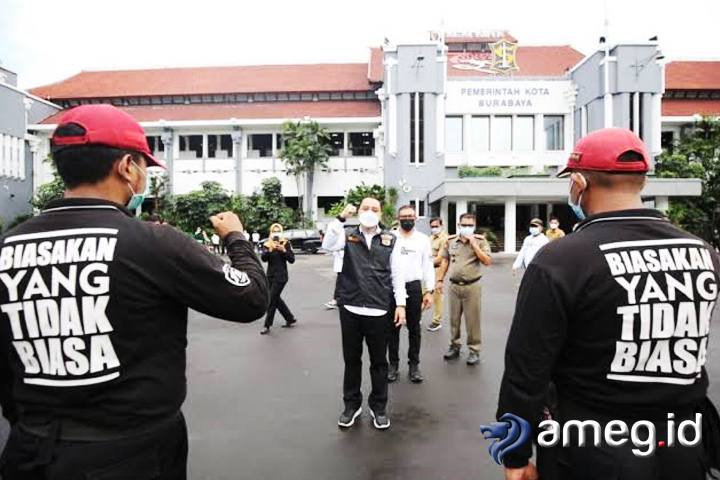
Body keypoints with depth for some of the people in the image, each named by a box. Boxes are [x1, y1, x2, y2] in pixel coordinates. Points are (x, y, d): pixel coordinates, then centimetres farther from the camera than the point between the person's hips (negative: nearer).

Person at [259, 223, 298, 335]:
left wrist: (284, 250, -20)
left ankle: (267, 325, 1)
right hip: (270, 275, 5)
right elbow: (263, 258, -8)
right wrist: (270, 250, -23)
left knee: (272, 300, -7)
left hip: (281, 276, -5)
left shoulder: (286, 243, -3)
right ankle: (290, 318, 27)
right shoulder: (267, 244, 6)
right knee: (276, 299, 11)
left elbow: (292, 260, -7)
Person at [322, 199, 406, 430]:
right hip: (350, 309, 0)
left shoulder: (390, 240, 4)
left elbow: (397, 273, 3)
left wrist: (400, 304, -3)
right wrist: (341, 218, -19)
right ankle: (351, 404, 30)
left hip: (379, 310, 0)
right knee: (351, 359, 13)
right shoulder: (348, 236, 5)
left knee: (379, 361, 11)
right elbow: (327, 245, -15)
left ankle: (378, 406, 28)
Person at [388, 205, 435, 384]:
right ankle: (393, 364, 20)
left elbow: (428, 266, 4)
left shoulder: (423, 239, 4)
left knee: (414, 328, 8)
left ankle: (414, 365, 18)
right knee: (393, 328, 8)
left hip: (414, 287, 1)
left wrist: (429, 291, -2)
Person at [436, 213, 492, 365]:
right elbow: (445, 261, 13)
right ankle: (454, 346, 26)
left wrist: (474, 244, -17)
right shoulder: (450, 241, 6)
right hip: (454, 286, 3)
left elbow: (487, 261, -13)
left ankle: (474, 350, 13)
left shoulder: (480, 241, -3)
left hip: (472, 286, -3)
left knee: (472, 320, 2)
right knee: (454, 318, 12)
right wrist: (440, 280, 10)